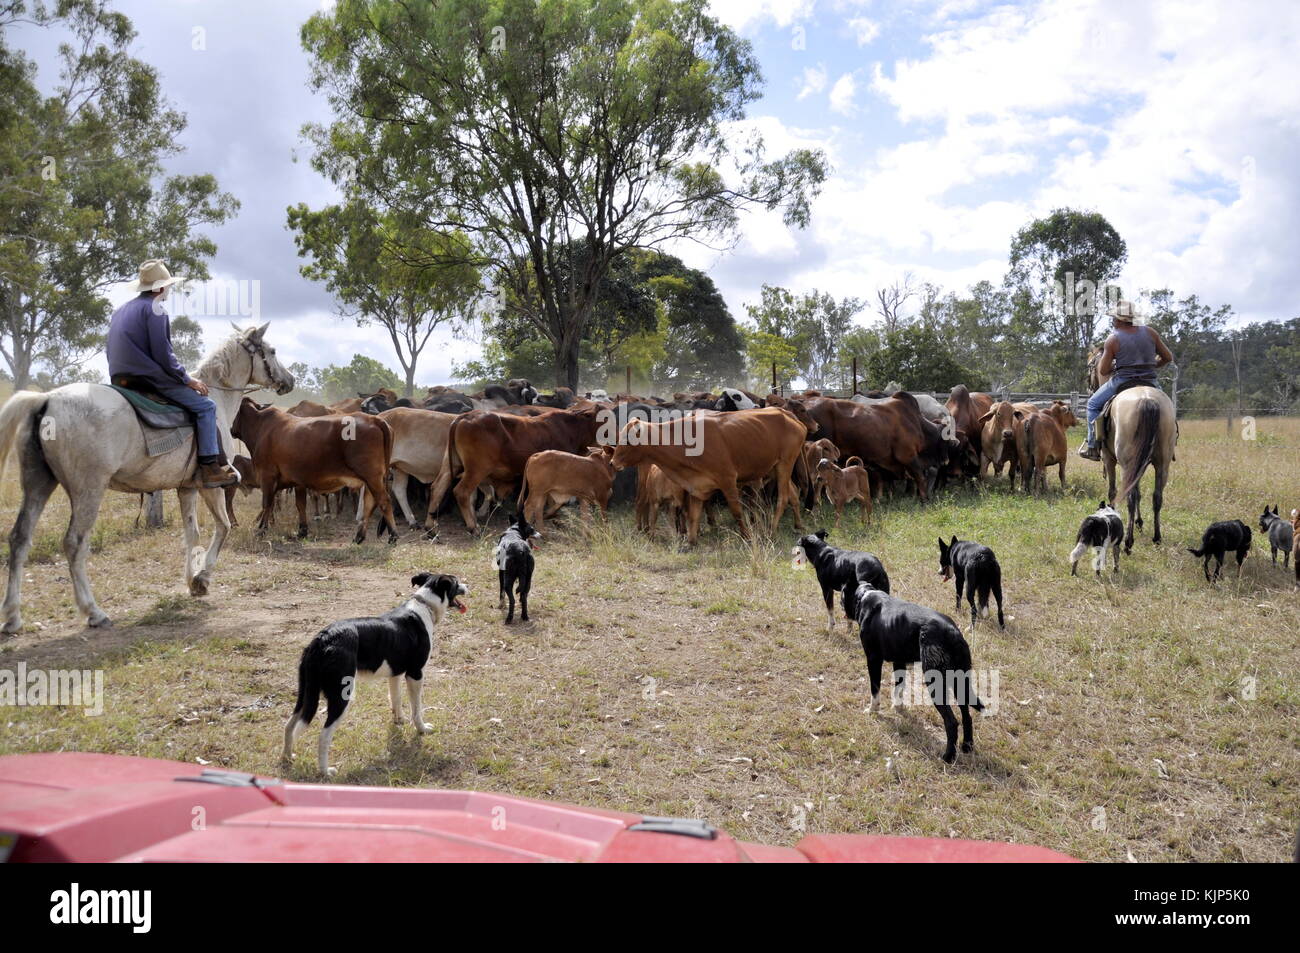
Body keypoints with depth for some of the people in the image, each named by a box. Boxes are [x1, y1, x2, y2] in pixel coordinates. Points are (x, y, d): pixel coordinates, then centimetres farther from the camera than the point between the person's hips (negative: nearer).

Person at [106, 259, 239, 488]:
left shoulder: (120, 310, 20)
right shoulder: (154, 308, -9)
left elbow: (115, 352, 22)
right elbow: (162, 353, -16)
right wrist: (188, 380, -6)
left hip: (120, 379, 10)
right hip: (147, 378, -10)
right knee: (206, 406, -5)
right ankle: (210, 468, -14)